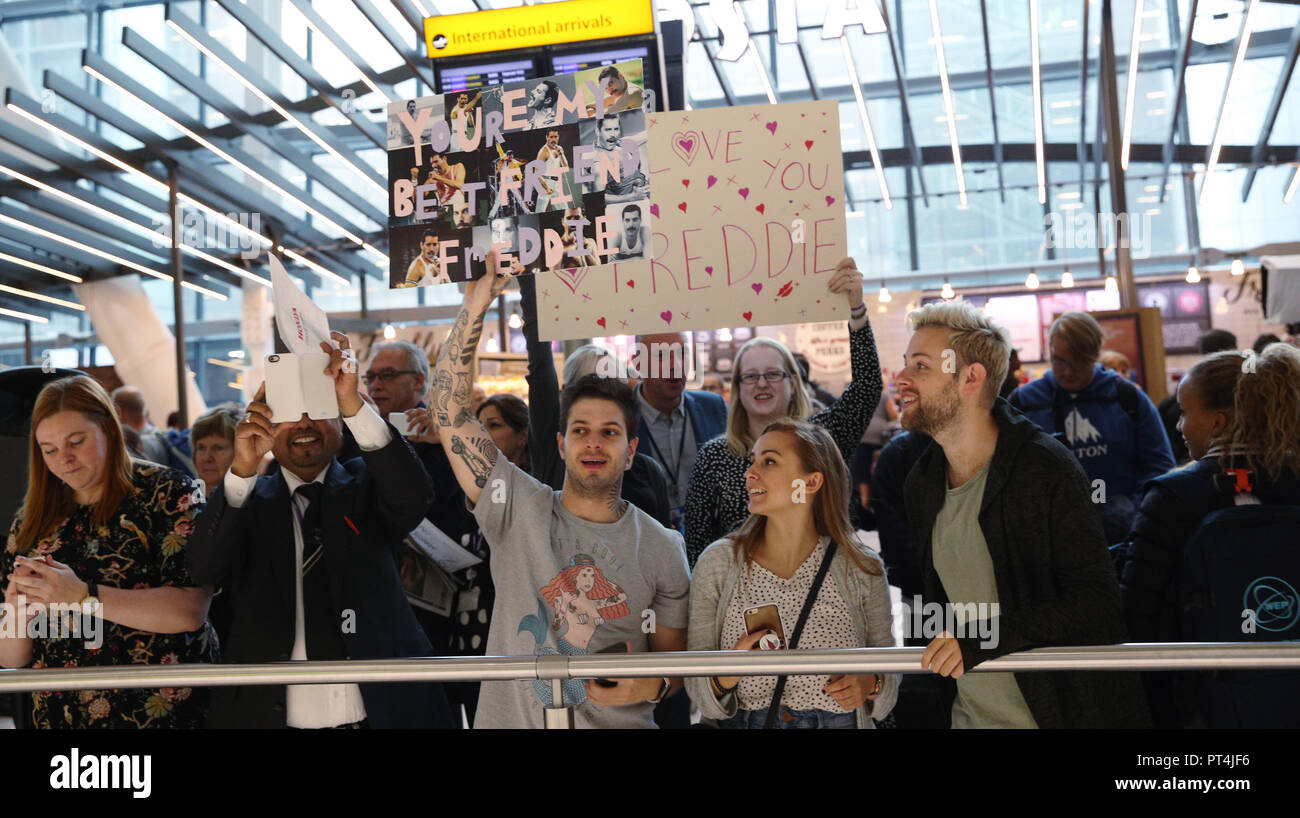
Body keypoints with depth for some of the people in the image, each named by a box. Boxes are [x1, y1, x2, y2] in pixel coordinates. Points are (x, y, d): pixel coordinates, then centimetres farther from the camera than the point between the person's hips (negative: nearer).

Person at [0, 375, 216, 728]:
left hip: (160, 710, -4)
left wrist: (82, 596, -25)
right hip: (57, 715, 4)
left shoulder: (170, 493, -8)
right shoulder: (33, 522, 4)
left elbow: (190, 612, -20)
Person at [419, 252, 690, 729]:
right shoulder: (518, 509, -4)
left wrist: (653, 685, -14)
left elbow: (673, 653, 8)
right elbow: (448, 409, -11)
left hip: (619, 722, 1)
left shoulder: (661, 548, -1)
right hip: (511, 720, 0)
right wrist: (474, 309, -18)